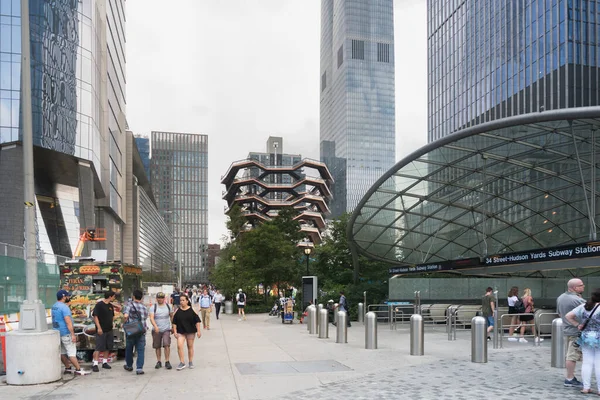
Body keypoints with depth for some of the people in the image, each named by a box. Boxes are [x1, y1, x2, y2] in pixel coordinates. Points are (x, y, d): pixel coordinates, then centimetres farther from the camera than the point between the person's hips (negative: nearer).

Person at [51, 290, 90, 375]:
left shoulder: (54, 306, 11)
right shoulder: (64, 307, -18)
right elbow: (68, 321, -23)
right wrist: (73, 334, -22)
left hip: (57, 332, 9)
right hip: (65, 333, -9)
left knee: (62, 352, 12)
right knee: (72, 352, -6)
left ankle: (68, 368, 19)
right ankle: (78, 370, -4)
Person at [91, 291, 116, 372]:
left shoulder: (110, 305, 12)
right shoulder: (99, 304, -10)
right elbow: (95, 316, -14)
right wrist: (99, 327, -19)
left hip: (109, 330, 8)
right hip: (101, 330, -8)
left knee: (108, 347, 11)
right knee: (99, 348, -8)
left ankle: (105, 362, 21)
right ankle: (95, 364, -5)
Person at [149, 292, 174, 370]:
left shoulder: (168, 306, 7)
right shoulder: (153, 307, -1)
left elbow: (171, 316, 17)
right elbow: (151, 318, -14)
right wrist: (155, 326, -30)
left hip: (166, 329, 0)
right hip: (156, 330, 0)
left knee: (167, 345, -13)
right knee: (157, 346, 7)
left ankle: (167, 361, -7)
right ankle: (158, 362, 20)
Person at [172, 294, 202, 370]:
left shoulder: (192, 310, -4)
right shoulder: (177, 311, 0)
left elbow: (197, 321, -2)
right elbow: (174, 322, 4)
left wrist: (198, 331, -5)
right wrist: (175, 331, -2)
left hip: (190, 331, -1)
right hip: (180, 332, 1)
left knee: (190, 346, 9)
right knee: (179, 346, -14)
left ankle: (191, 362, 23)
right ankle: (182, 363, -4)